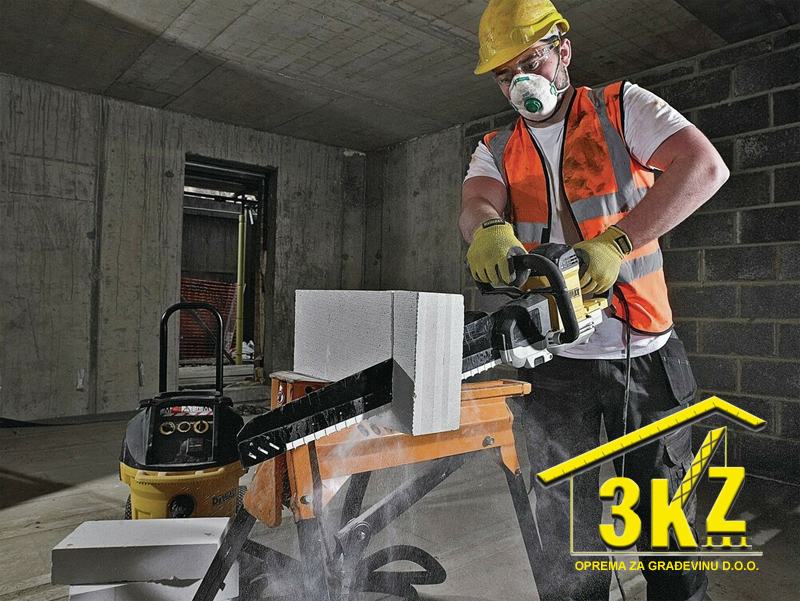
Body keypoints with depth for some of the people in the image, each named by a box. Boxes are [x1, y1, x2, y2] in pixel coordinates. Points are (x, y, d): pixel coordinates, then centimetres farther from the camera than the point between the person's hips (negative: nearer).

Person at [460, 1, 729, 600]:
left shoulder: (621, 108, 3)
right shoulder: (496, 151, 10)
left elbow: (705, 166, -13)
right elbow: (477, 204, -10)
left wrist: (614, 242, -25)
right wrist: (488, 228, -35)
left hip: (647, 356, -1)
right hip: (555, 364, 2)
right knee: (564, 529, 11)